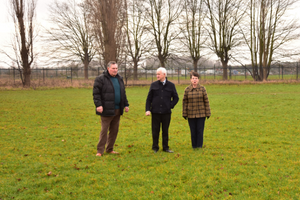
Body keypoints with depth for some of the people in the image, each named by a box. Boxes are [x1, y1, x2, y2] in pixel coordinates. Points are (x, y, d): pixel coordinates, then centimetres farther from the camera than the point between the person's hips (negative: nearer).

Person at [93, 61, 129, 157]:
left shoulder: (119, 79, 15)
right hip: (107, 110, -6)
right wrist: (98, 105, -20)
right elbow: (96, 93, -11)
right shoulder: (101, 79, -6)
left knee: (114, 130, 10)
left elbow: (123, 93, 23)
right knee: (104, 130, -3)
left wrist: (126, 104, 18)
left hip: (117, 110, 7)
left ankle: (110, 149, 21)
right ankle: (100, 151, 4)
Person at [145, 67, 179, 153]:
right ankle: (155, 147, 14)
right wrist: (147, 110, -3)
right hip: (155, 112, 0)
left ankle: (165, 147, 17)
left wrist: (170, 106, 1)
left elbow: (176, 98, 12)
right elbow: (149, 98, 6)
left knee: (165, 131, 7)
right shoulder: (154, 85, 4)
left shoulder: (171, 85, 4)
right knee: (155, 131, 3)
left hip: (166, 113, 0)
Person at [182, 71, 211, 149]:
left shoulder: (202, 89, -2)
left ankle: (199, 146, 8)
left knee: (200, 130, -1)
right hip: (191, 114, 1)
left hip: (201, 114, -1)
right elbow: (185, 102, 3)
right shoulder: (187, 89, 0)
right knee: (193, 131, 6)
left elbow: (206, 101, 0)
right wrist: (184, 114, 2)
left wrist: (208, 113, -1)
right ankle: (194, 146, 17)